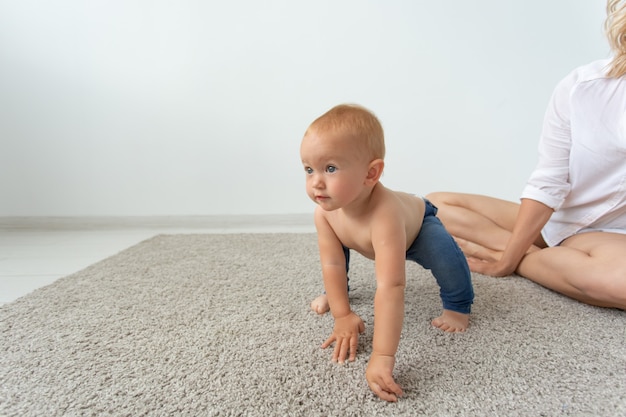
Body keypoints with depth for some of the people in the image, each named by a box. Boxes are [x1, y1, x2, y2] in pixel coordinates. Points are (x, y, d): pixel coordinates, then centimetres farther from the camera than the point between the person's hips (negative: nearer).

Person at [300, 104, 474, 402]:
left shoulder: (385, 214, -51)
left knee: (443, 252, -31)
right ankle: (334, 292, 25)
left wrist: (382, 358, -58)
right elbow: (332, 264, -22)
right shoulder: (324, 212, -32)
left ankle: (457, 306, -2)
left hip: (418, 225, -5)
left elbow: (390, 287, -56)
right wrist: (343, 315, -21)